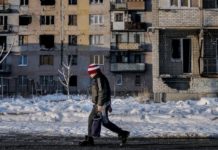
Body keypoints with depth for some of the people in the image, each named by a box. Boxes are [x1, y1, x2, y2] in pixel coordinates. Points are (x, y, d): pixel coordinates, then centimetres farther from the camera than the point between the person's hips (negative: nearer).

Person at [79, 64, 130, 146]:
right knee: (91, 119, 10)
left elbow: (102, 92, -22)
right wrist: (109, 105, 21)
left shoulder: (99, 79, -14)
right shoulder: (97, 78, 17)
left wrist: (100, 104, -23)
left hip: (102, 104, -11)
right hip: (98, 104, 11)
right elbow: (108, 92, 20)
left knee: (105, 122, -7)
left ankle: (123, 133, -1)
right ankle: (89, 139, 13)